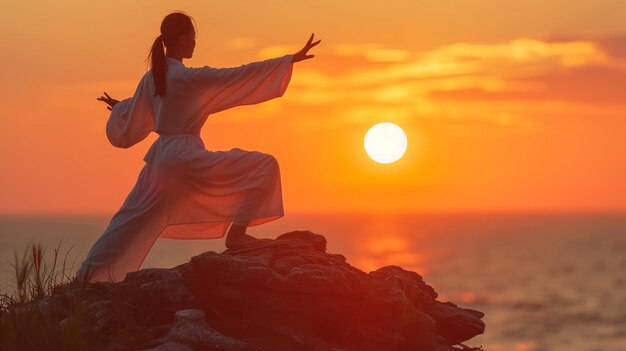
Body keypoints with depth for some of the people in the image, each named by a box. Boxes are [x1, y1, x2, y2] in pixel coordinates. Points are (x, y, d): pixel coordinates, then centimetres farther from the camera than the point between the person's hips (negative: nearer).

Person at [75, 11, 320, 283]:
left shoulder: (151, 78, 7)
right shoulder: (191, 78, -15)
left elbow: (131, 120, 18)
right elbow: (242, 76, -17)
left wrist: (119, 107, 42)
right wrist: (292, 59, -15)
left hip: (160, 158, 8)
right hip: (187, 157, -8)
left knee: (134, 220, 19)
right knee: (265, 167, -5)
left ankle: (88, 275, 18)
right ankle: (237, 234, -5)